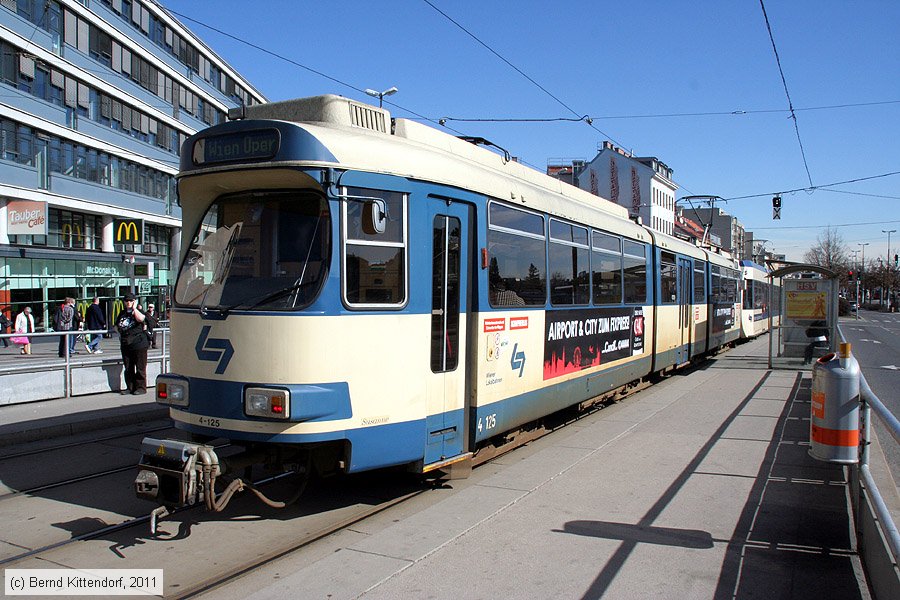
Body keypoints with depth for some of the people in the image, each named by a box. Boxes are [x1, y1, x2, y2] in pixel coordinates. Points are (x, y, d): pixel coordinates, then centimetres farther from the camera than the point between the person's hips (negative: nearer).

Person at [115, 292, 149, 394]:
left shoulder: (137, 311, -1)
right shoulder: (122, 313, 15)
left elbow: (140, 318, -26)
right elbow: (116, 326, 29)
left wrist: (134, 308, -16)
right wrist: (120, 334, 12)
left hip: (139, 344, -6)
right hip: (125, 345, 6)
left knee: (140, 367, -2)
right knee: (128, 368, 10)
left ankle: (141, 387, 5)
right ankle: (130, 387, 18)